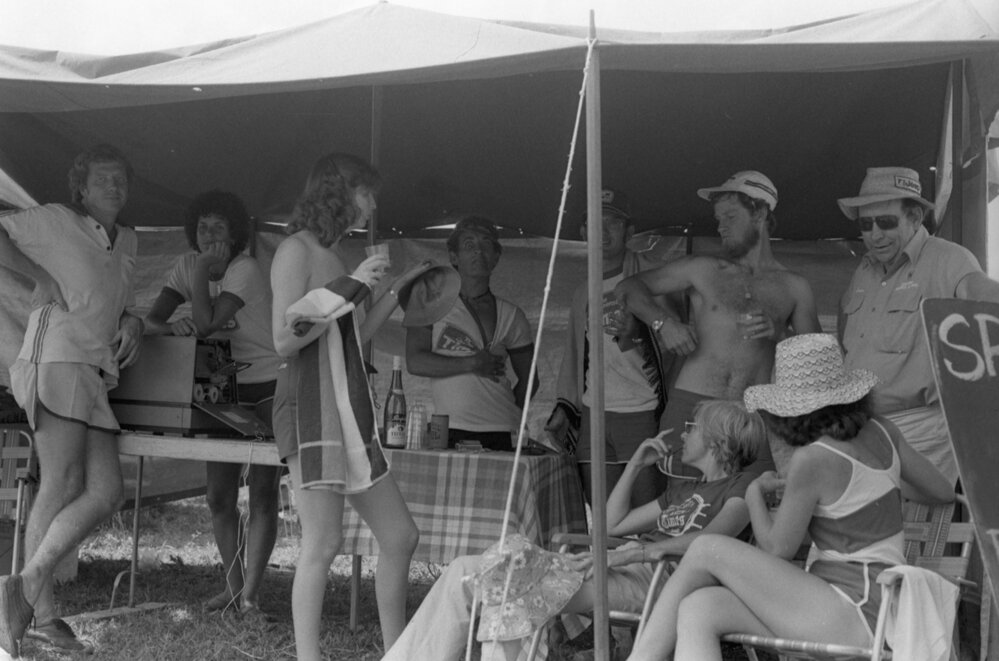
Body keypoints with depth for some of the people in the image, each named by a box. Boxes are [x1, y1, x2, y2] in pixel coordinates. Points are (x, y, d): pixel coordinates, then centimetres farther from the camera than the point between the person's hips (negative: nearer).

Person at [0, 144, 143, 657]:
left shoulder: (127, 242, 22)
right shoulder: (55, 221, 3)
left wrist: (133, 322, 7)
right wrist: (42, 276, -9)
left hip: (95, 377, 7)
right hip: (57, 360, -7)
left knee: (105, 494, -3)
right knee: (63, 485, -13)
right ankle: (42, 613, -10)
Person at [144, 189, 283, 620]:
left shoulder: (245, 271, -17)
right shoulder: (187, 266, 2)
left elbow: (206, 324, -27)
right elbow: (151, 320, -4)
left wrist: (202, 271, -20)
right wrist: (173, 326, -25)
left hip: (268, 387, -6)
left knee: (263, 494, -8)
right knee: (219, 495, 3)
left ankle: (248, 594, -6)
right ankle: (232, 585, 16)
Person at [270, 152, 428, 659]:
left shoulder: (335, 255, 18)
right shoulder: (297, 249, -5)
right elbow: (284, 342, -13)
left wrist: (395, 292, 26)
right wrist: (350, 287, -14)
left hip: (349, 414, 9)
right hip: (311, 410, -9)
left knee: (400, 537, 8)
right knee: (323, 542, -13)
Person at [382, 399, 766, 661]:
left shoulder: (741, 487, 5)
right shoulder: (683, 490, 32)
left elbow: (711, 540, -15)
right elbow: (612, 524, 31)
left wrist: (630, 553, -23)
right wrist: (635, 465, 25)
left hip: (655, 577, -9)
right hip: (620, 569, 9)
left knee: (512, 579, -30)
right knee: (465, 571, -4)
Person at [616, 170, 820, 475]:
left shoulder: (794, 288, 14)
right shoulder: (702, 270, 12)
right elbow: (629, 287, 15)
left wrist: (779, 335, -4)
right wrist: (663, 322, -1)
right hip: (693, 405, 0)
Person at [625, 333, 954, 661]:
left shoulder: (811, 459, -13)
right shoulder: (881, 432, 8)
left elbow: (777, 548, -4)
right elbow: (943, 492, 21)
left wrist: (755, 493, 12)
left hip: (855, 614, -8)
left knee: (706, 550, -7)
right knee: (698, 610, -4)